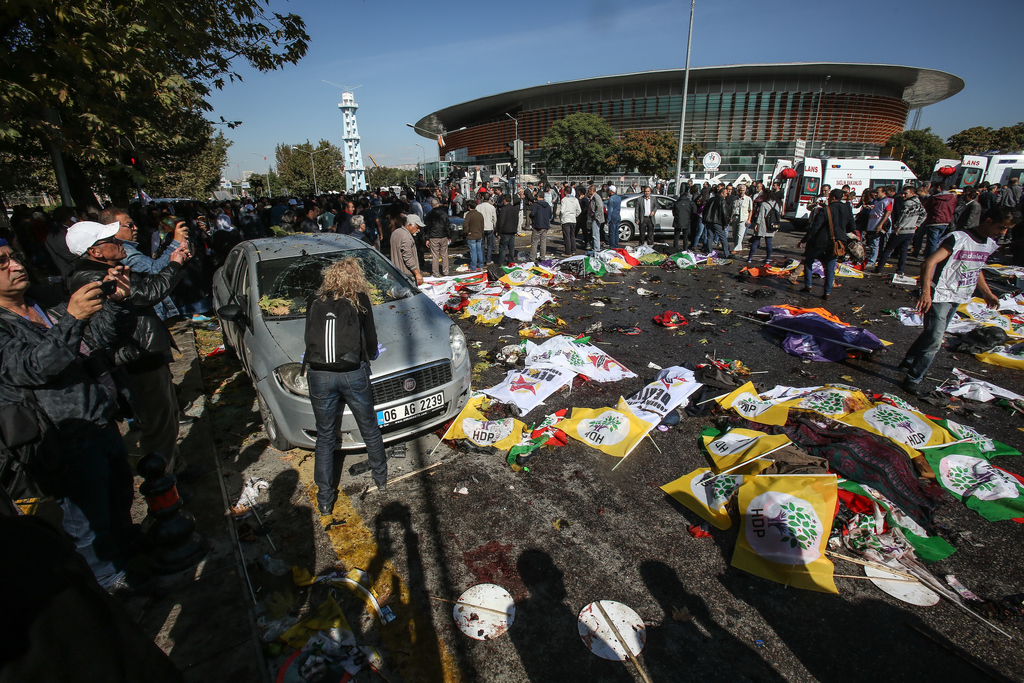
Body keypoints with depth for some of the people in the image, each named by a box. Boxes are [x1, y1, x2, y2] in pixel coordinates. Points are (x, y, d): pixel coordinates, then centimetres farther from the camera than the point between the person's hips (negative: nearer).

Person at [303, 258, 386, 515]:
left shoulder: (314, 301, 8)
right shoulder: (360, 301, 1)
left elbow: (310, 338, 15)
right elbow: (370, 340, 4)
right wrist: (368, 355, 24)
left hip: (319, 376, 2)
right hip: (353, 374, -2)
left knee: (325, 437, 17)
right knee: (369, 429, 19)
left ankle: (325, 500, 24)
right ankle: (381, 479, 37)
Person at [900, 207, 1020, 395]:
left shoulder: (991, 244, 10)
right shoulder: (960, 238, -17)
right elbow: (929, 263, -25)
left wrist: (987, 293, 23)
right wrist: (926, 292, -34)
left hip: (958, 298, 9)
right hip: (940, 296, -8)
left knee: (931, 335, 17)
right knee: (934, 340, -11)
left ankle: (908, 362, 33)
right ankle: (913, 379, -2)